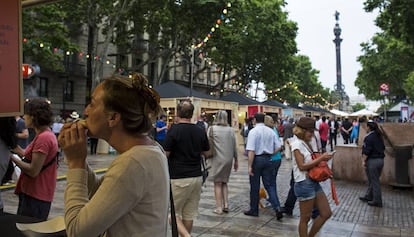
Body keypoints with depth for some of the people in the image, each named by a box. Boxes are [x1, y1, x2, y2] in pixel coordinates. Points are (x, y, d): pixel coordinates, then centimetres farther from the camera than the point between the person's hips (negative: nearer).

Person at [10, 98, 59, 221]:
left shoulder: (43, 138, -20)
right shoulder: (45, 135, 11)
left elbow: (33, 171, -21)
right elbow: (29, 156, 11)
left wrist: (11, 157, -12)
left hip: (36, 197, -10)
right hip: (32, 193, 10)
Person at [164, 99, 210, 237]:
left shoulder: (174, 130, -13)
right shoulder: (200, 131, 2)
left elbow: (165, 155, -12)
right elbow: (206, 153, 13)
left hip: (178, 178, -5)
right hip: (197, 177, 5)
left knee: (174, 214, 5)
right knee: (189, 214, 14)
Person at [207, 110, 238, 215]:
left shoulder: (212, 129, -7)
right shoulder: (231, 130, 4)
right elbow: (234, 147, 8)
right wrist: (236, 160, 17)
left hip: (217, 159, -4)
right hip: (228, 159, 4)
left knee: (217, 183, 6)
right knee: (224, 182, 18)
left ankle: (219, 208, 8)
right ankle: (226, 205, 15)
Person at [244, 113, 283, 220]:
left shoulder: (253, 131, -13)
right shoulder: (271, 131, 4)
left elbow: (251, 150, -18)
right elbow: (278, 147, 5)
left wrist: (249, 166, -16)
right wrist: (270, 154, 14)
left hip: (257, 159, -4)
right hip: (269, 159, 4)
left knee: (255, 186, 8)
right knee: (269, 185, 9)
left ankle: (254, 210, 20)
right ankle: (277, 208, -5)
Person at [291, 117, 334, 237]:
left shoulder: (307, 143, 11)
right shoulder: (297, 144, -14)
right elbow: (302, 166, -19)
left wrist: (323, 159, 2)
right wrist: (321, 158, -18)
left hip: (314, 181, 9)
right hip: (304, 183, -9)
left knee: (326, 213, 12)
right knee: (305, 218, 4)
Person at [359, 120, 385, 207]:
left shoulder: (369, 137, -15)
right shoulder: (379, 136, 11)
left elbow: (366, 151, -19)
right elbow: (383, 148, 19)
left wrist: (363, 160, -13)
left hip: (372, 161, -8)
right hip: (381, 160, 9)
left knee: (374, 181, 0)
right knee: (373, 180, 17)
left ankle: (377, 201, 6)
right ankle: (368, 196, 29)